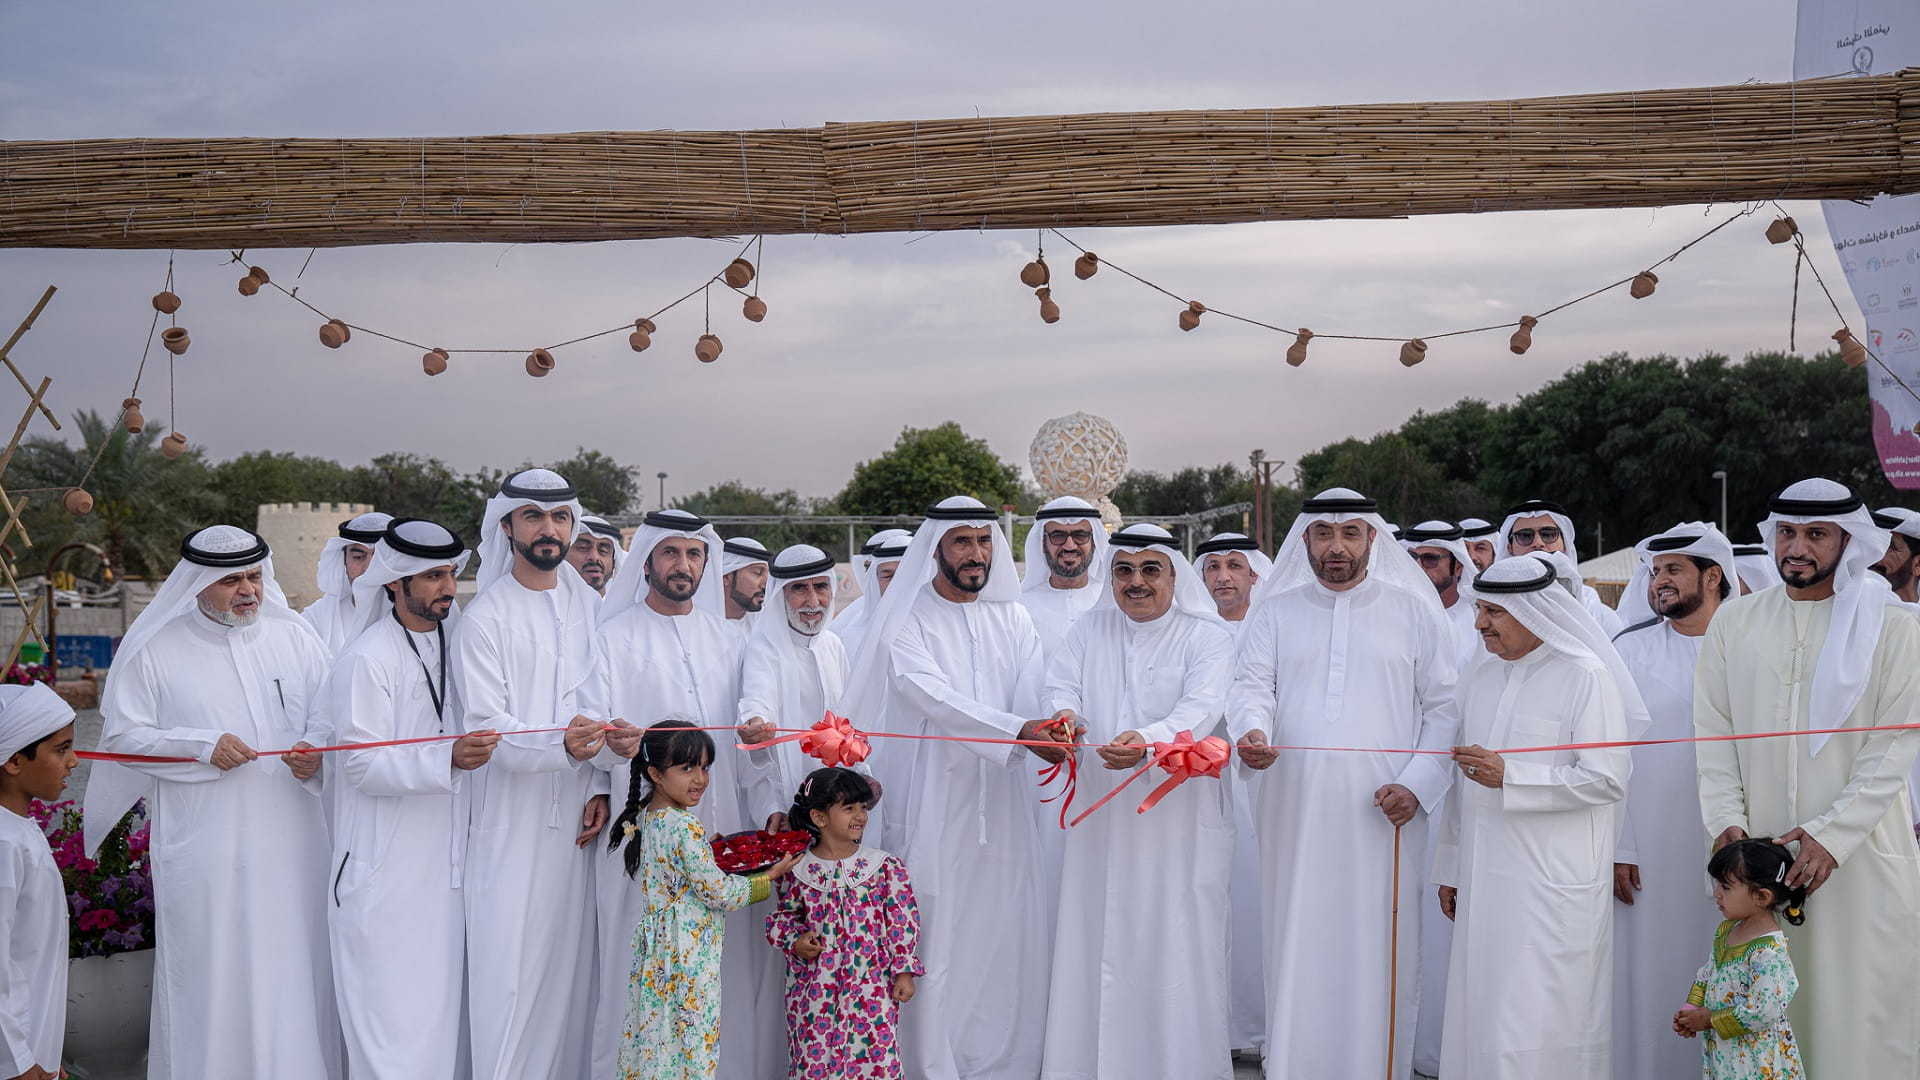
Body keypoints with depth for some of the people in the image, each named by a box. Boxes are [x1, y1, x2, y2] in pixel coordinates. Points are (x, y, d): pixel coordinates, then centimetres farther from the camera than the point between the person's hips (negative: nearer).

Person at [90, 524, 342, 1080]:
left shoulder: (295, 635, 8)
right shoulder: (155, 649, 0)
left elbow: (332, 715, 11)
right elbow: (120, 735, -1)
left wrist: (314, 749, -11)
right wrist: (203, 746, -13)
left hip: (291, 841, 3)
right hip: (203, 845, -2)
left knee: (294, 967, 6)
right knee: (211, 972, 1)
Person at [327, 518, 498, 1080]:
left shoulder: (453, 642, 11)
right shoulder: (366, 659, -11)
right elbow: (363, 765, -17)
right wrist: (446, 759, -28)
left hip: (443, 860, 7)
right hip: (387, 870, -7)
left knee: (441, 1007, 10)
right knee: (389, 1015, -4)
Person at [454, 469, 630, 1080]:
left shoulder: (591, 607, 10)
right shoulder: (484, 618, -4)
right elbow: (484, 729, -11)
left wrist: (617, 734, -11)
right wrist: (561, 744, -28)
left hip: (577, 818, 4)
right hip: (511, 826, -4)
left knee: (570, 966, 7)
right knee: (508, 971, -5)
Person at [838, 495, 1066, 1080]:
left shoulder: (1013, 619, 12)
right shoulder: (906, 623, -2)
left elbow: (1033, 692, -1)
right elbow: (936, 698, -16)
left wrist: (1054, 723, -26)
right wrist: (1019, 731, -28)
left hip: (1004, 804, 4)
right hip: (934, 806, -4)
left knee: (1007, 935, 5)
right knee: (934, 938, -2)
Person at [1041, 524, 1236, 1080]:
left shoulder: (1207, 636, -1)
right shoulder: (1091, 628, 13)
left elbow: (1202, 710, -16)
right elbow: (1062, 682, 1)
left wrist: (1147, 738, -36)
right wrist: (1063, 712, -24)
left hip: (1178, 820, -3)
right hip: (1101, 818, 3)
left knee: (1175, 946, -3)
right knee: (1097, 939, 4)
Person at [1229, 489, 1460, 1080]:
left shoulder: (1414, 610, 9)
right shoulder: (1275, 611, 13)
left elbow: (1445, 706, 7)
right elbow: (1251, 683, 3)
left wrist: (1417, 786, -6)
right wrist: (1253, 729, -20)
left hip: (1382, 818, -1)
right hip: (1296, 817, 1)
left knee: (1376, 953, -1)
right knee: (1297, 950, 2)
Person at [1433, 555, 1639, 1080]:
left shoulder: (1587, 676, -8)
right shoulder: (1482, 673, 12)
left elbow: (1607, 779, -14)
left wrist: (1509, 776, -19)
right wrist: (1450, 868, 19)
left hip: (1554, 884, -6)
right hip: (1484, 877, 7)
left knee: (1536, 1025, -5)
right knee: (1481, 1019, 10)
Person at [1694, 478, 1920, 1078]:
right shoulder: (1735, 623, 8)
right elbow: (1714, 733, 6)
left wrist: (1831, 835, -15)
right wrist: (1727, 822, -6)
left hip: (1861, 859, -2)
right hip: (1759, 851, 2)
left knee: (1862, 1003, 1)